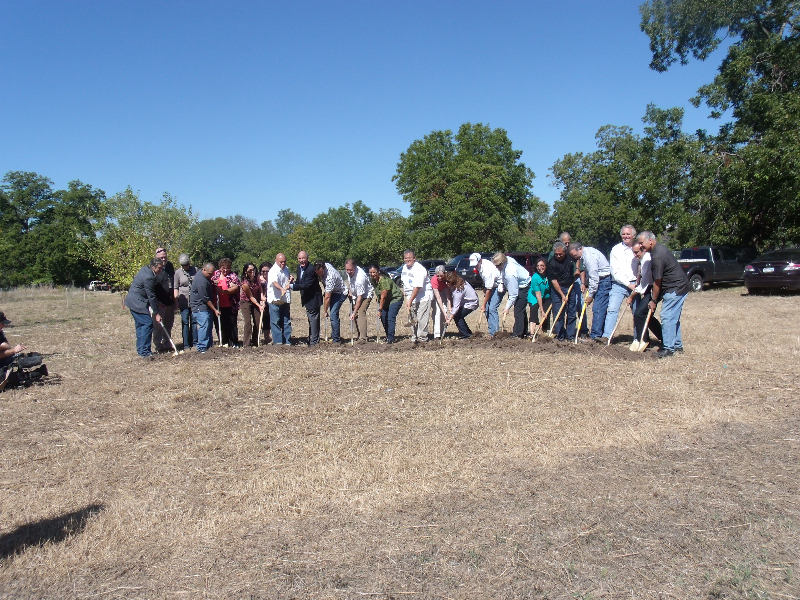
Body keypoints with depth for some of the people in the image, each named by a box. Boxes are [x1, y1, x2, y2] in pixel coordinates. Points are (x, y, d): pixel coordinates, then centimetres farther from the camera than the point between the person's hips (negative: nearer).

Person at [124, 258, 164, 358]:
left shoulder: (146, 269, 6)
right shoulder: (148, 277, -24)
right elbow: (151, 296, -20)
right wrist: (156, 313, -14)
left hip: (133, 300, 11)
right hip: (137, 303, -11)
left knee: (140, 325, 15)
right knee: (148, 324, -11)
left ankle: (140, 349, 22)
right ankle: (144, 352, -10)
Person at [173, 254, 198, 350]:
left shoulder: (195, 270, 5)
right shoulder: (178, 272, 1)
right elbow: (175, 287, 2)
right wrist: (176, 300, -6)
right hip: (184, 301, -2)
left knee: (194, 322, 6)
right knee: (185, 322, 0)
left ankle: (194, 343, 13)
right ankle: (186, 345, 5)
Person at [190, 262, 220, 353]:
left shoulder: (206, 277, 8)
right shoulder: (201, 281, -23)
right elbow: (206, 299, -20)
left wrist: (213, 283, 7)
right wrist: (215, 310, -15)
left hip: (206, 306, 10)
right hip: (200, 308, -10)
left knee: (208, 326, 11)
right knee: (204, 326, -12)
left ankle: (209, 345, 17)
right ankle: (201, 348, -8)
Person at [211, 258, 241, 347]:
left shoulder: (232, 275, -4)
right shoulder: (215, 274, 9)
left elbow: (236, 287, -16)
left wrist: (223, 291, -25)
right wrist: (213, 283, -5)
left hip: (231, 305, -4)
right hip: (219, 305, 4)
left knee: (232, 324, 1)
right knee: (221, 325, 9)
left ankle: (233, 343, 9)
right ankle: (224, 342, 20)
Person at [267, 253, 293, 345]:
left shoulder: (286, 269, 13)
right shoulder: (273, 271, -13)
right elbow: (274, 282, -33)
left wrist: (291, 280, 5)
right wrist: (281, 289, -51)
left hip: (285, 300, 7)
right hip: (275, 300, -7)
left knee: (286, 322, 9)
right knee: (275, 322, -3)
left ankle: (287, 341, 16)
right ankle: (277, 341, 0)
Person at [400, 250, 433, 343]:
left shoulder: (419, 269, -21)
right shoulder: (404, 267, 8)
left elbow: (417, 287, -26)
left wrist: (410, 301, -27)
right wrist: (406, 296, 12)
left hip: (423, 298, -8)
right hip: (411, 298, 8)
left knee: (421, 319, -10)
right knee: (412, 319, 11)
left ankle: (422, 338, -1)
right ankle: (414, 338, 19)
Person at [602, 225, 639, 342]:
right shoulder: (616, 250, 3)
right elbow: (615, 271, -3)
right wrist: (628, 284, -9)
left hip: (634, 285, 2)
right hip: (618, 285, -2)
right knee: (612, 309, -13)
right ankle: (606, 336, -14)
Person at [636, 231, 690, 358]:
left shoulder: (657, 256, -22)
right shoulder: (660, 248, 10)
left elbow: (657, 281, -17)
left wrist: (653, 300, -7)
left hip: (675, 289, -11)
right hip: (680, 287, 11)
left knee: (667, 317, -9)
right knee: (674, 318, 16)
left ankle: (668, 349, -5)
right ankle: (677, 345, 25)